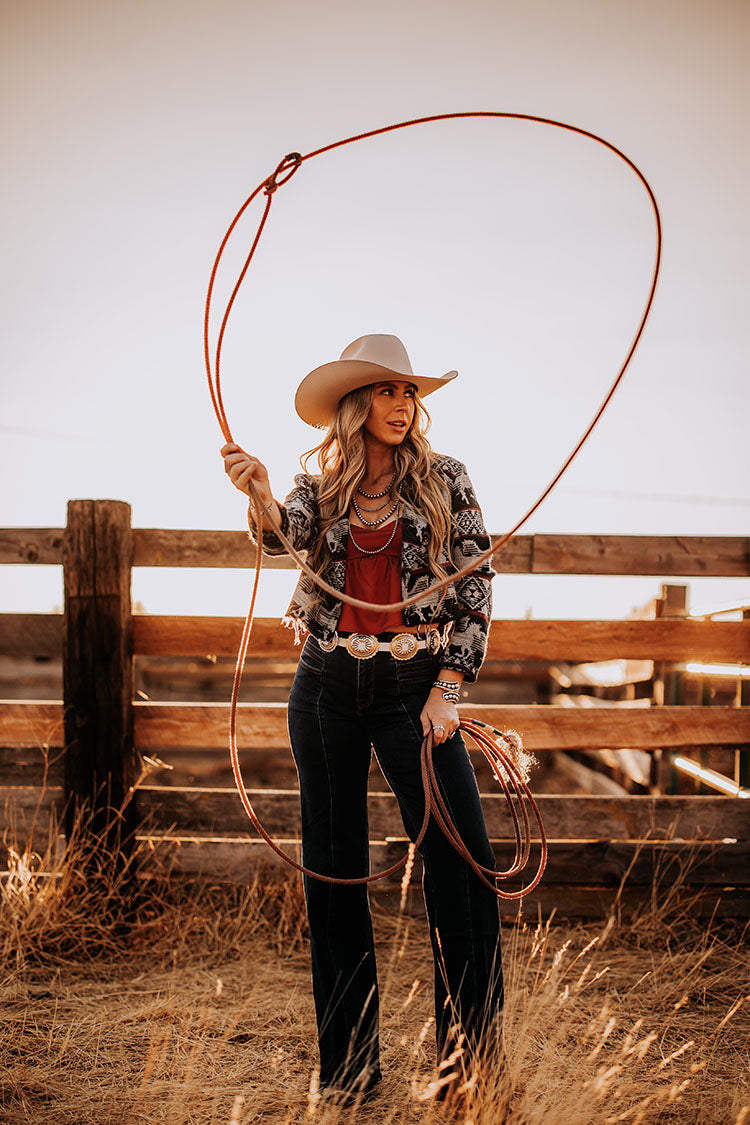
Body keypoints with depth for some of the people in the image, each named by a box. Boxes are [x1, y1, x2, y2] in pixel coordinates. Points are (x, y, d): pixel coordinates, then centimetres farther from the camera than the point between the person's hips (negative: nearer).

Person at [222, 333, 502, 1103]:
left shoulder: (443, 479, 3)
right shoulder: (319, 486, 6)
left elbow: (476, 585, 1)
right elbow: (285, 536, -15)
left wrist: (448, 688, -7)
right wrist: (260, 497, -38)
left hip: (415, 688, -1)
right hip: (327, 690, 2)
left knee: (462, 860, -9)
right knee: (333, 872, 6)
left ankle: (472, 1060, 5)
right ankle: (346, 1065, 19)